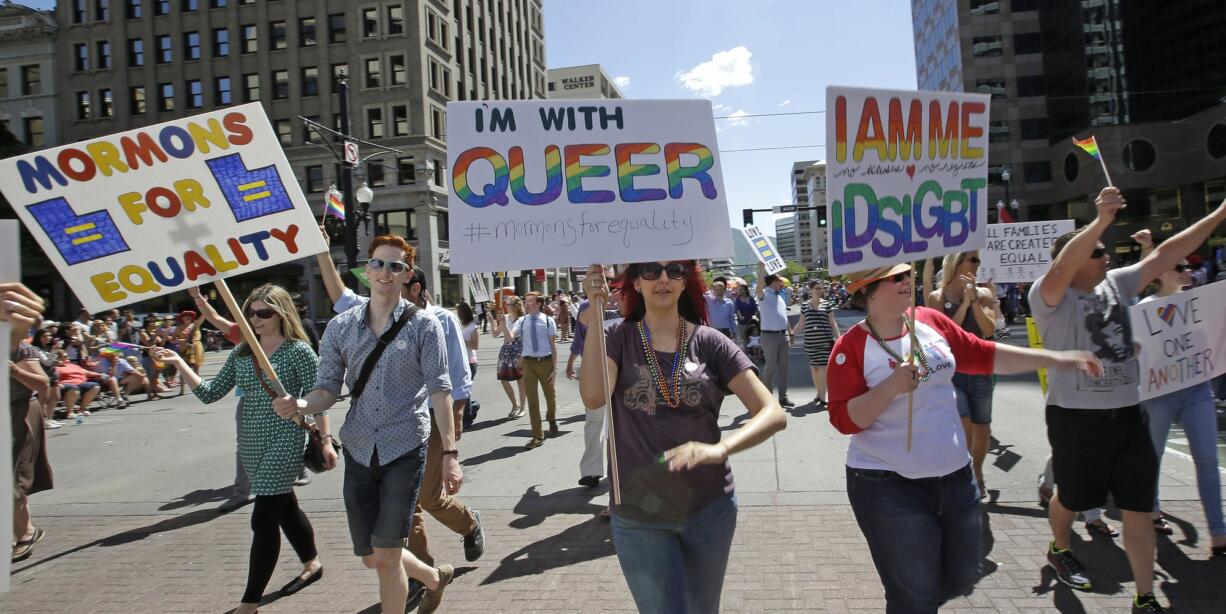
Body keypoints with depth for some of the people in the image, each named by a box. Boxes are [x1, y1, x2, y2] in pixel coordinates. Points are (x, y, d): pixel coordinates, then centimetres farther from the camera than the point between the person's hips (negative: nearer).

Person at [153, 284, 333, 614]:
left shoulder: (299, 351, -10)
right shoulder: (241, 352, 7)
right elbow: (210, 392, 5)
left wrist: (326, 440, -12)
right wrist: (179, 363, -4)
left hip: (284, 444, -6)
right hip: (252, 445, 7)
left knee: (263, 519, -6)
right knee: (284, 508, 19)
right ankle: (312, 564, 40)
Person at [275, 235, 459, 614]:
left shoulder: (423, 326, -4)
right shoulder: (340, 327, 5)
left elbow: (439, 390, -7)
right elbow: (329, 390, 5)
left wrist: (449, 453, -11)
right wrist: (299, 405, -17)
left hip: (405, 450, -4)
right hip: (359, 450, 4)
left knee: (386, 554, -4)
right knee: (370, 558, 13)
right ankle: (435, 577, 42)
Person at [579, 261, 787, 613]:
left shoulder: (709, 342, -4)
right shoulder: (619, 338, -3)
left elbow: (774, 415, -10)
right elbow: (593, 397, -22)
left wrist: (719, 449, -28)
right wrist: (595, 313, -23)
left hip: (708, 508, 1)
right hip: (637, 515, -1)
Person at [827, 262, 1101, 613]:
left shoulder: (931, 322, 1)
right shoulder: (852, 346, -15)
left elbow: (984, 356, 12)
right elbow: (844, 420, -17)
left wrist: (1058, 359, 11)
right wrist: (891, 387, -28)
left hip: (955, 476, 6)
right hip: (889, 485, -6)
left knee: (962, 577, 21)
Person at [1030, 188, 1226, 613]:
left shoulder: (1117, 284, 7)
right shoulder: (1049, 297, -12)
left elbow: (1166, 255, 5)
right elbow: (1063, 265, -32)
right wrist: (1101, 221, -44)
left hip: (1127, 413, 5)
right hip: (1076, 416, -5)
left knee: (1139, 507, 7)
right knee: (1072, 498, 14)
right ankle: (1059, 551, 44)